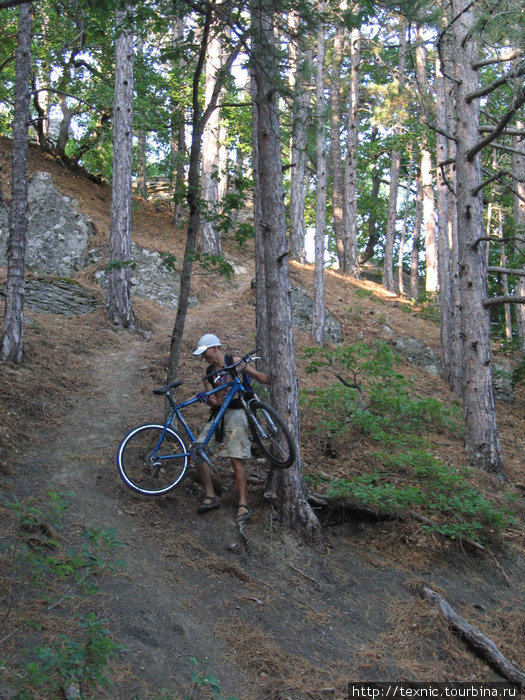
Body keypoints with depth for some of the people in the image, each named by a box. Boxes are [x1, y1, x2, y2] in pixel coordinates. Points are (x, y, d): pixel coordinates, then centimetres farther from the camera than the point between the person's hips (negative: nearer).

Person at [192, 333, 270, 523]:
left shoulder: (235, 363, 3)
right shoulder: (207, 375, 15)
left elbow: (260, 376, 2)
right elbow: (216, 402, 4)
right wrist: (206, 398, -18)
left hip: (235, 414, -5)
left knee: (236, 459, -12)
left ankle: (243, 503, -6)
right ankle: (210, 496, -2)